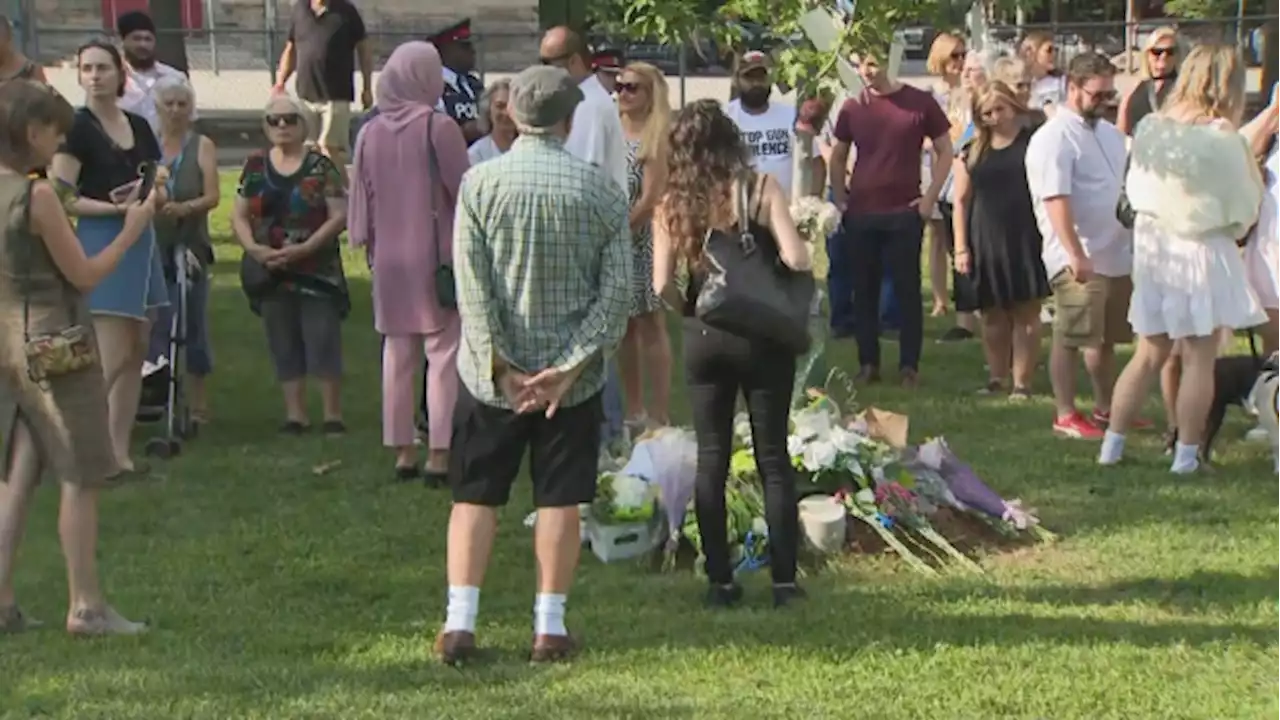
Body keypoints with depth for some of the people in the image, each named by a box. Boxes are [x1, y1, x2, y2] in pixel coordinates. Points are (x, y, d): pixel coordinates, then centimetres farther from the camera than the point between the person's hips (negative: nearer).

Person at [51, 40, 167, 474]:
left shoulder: (139, 128, 12)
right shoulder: (76, 128, -7)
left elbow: (161, 194, 16)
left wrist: (153, 192, -7)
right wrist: (115, 207, -23)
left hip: (140, 242, 7)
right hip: (100, 244, -7)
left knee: (137, 354, 6)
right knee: (113, 356, -14)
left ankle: (119, 452, 11)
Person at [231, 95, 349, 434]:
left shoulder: (321, 167, -2)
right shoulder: (255, 166, 9)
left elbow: (339, 216, -8)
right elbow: (240, 216, 9)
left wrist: (304, 248, -18)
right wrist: (254, 248, -10)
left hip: (317, 270, -3)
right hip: (271, 272, 4)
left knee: (323, 341, -5)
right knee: (284, 346, 7)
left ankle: (333, 414, 1)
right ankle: (295, 414, 14)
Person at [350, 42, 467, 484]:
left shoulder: (370, 134, 2)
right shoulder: (438, 127, -12)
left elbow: (361, 200, 7)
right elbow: (462, 191, -9)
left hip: (389, 260, 5)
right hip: (436, 256, -5)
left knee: (398, 356, 12)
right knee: (443, 354, -2)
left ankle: (402, 452, 15)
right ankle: (438, 455, -6)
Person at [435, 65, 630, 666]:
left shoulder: (480, 183, -8)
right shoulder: (600, 188, -4)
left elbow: (472, 285, -12)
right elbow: (617, 290, -9)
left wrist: (502, 367, -11)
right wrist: (568, 367, -12)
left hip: (492, 371, 0)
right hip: (572, 373, 0)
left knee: (475, 497, 9)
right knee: (560, 500, 8)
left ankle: (459, 622, 3)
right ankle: (549, 627, 10)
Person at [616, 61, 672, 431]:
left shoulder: (657, 135, -7)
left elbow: (652, 197, -13)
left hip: (643, 238, -6)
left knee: (650, 325, -4)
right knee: (625, 326, 10)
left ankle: (660, 414, -1)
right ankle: (635, 411, 18)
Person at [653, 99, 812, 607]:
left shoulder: (672, 205, -1)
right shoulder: (760, 189, -8)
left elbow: (662, 285, -5)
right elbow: (795, 259, -17)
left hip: (703, 337, 2)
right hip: (762, 335, -2)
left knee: (711, 459, 10)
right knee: (773, 458, 7)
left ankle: (720, 580, 10)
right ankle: (784, 579, 7)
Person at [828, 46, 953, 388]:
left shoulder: (920, 102, -2)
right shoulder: (853, 108, 6)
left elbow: (945, 151, 4)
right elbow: (838, 157, 17)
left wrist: (930, 197, -4)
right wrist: (840, 197, 7)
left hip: (904, 213, -3)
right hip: (860, 215, 3)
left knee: (907, 289, -1)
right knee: (864, 290, 6)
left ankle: (909, 366, 4)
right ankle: (868, 363, 13)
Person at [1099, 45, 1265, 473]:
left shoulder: (1149, 128, -2)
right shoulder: (1222, 140, -17)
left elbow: (1135, 188, 7)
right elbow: (1245, 206, -8)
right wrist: (1234, 228, 11)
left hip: (1151, 242, 6)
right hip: (1201, 250, -6)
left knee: (1149, 354, 16)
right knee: (1199, 360, 3)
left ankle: (1112, 445, 16)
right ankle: (1186, 455, 4)